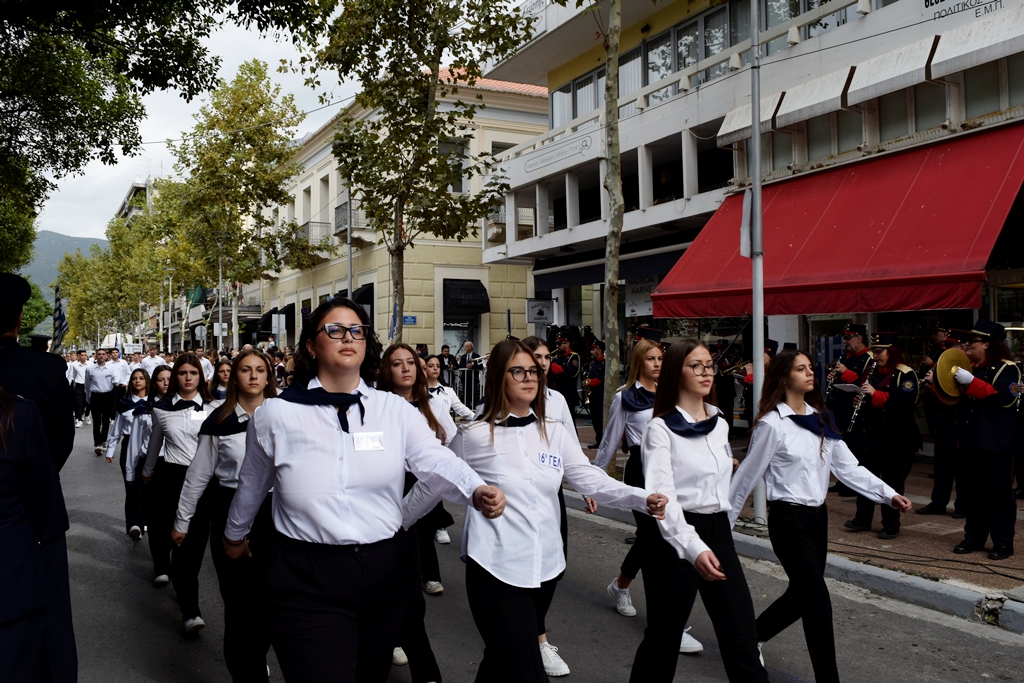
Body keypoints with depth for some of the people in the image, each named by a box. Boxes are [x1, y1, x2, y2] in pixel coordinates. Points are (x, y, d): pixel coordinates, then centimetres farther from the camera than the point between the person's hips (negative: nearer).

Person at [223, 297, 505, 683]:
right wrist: (234, 535, 27)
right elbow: (252, 486, 13)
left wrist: (477, 491, -35)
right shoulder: (276, 414, -3)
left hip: (384, 570, 3)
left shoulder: (395, 410, -1)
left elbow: (436, 461, -16)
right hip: (307, 579, -2)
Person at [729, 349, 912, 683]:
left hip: (817, 516, 8)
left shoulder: (821, 419, 8)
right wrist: (724, 520, -4)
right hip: (788, 518, -8)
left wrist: (888, 494, -5)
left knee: (801, 595, 16)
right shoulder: (772, 424, -14)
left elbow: (847, 466, 5)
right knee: (819, 603, -9)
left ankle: (750, 636, 39)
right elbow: (747, 475, -9)